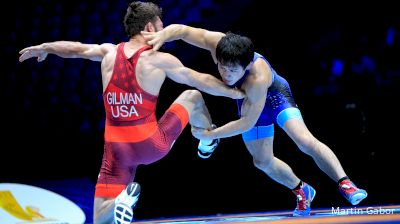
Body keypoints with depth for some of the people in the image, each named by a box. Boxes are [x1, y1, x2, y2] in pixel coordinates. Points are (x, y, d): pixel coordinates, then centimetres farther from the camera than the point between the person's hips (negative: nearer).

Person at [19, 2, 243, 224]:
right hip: (152, 146, -2)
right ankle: (209, 142, 44)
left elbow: (75, 48, 18)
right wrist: (235, 92, 17)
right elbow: (203, 81, 2)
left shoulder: (109, 53, 3)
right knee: (192, 97, 22)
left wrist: (43, 47, 37)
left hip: (117, 149, 2)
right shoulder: (160, 60, -7)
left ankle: (120, 201, -23)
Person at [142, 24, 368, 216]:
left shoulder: (258, 78, -46)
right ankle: (303, 191, 30)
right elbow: (181, 29, -30)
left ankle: (346, 184, -18)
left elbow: (247, 122, -37)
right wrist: (162, 35, -52)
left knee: (305, 141, -25)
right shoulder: (217, 43, -37)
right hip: (248, 99, 6)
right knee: (262, 160, 10)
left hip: (274, 94, -6)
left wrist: (210, 134, -33)